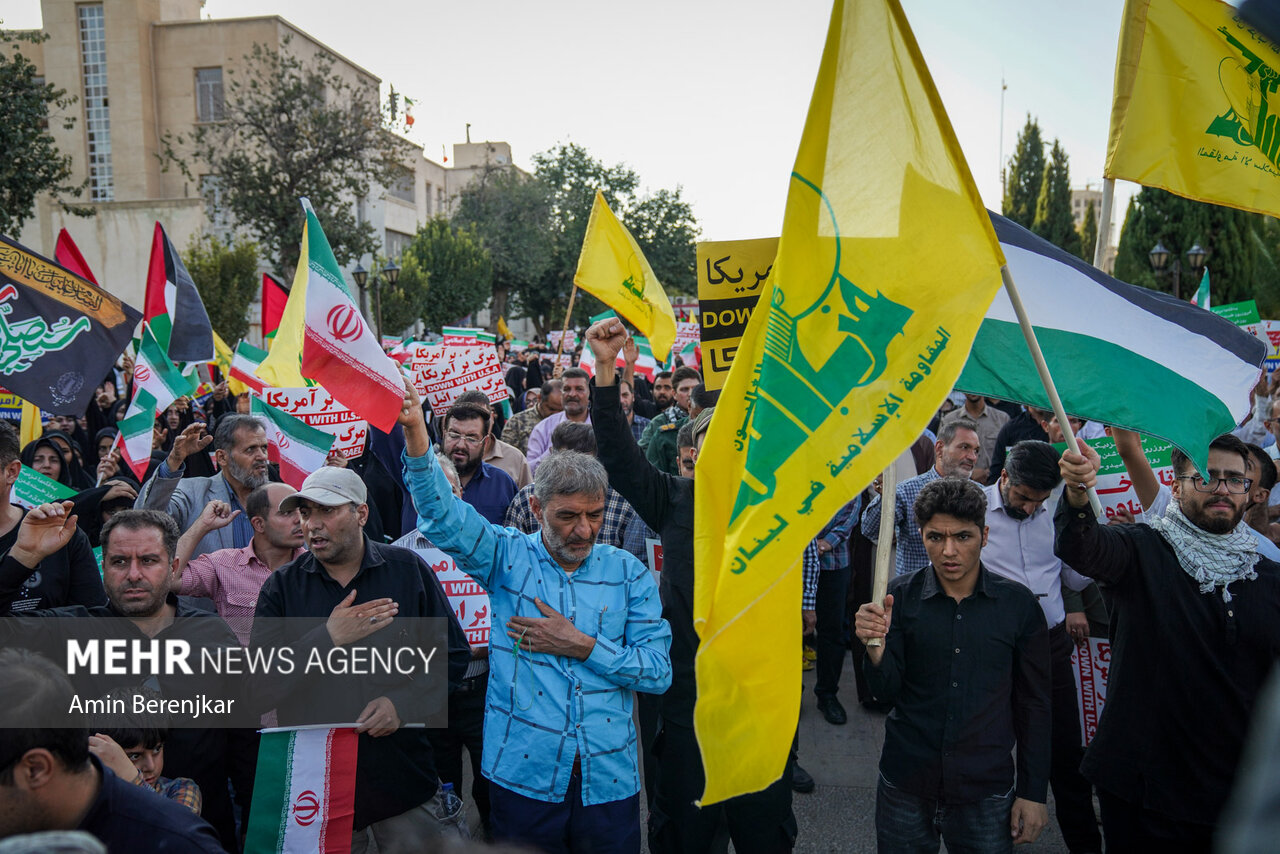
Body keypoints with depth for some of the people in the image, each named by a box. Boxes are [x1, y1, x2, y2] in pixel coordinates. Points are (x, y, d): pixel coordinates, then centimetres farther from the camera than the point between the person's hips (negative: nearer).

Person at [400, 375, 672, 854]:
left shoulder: (628, 573, 1)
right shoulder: (509, 557, -1)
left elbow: (659, 670, -4)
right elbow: (443, 514, -17)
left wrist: (581, 645, -12)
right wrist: (415, 433, -31)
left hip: (609, 780, 1)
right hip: (524, 776, -1)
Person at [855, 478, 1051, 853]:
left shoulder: (1018, 604, -6)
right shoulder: (900, 596, -5)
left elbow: (1034, 704, 2)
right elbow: (888, 690, -7)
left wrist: (1033, 793, 2)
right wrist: (876, 646, -27)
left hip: (986, 791, 0)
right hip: (905, 786, 1)